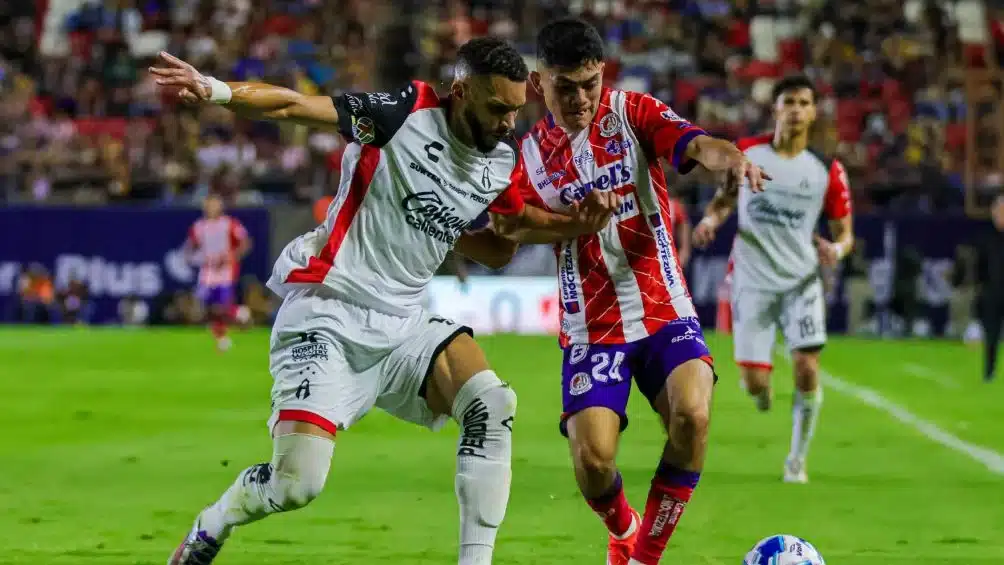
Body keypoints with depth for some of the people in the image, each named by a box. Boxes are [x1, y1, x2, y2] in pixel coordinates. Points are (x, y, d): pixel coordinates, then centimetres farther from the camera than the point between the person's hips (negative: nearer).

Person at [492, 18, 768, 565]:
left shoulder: (631, 111, -3)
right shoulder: (531, 151, 4)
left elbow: (694, 144, -20)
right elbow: (513, 228, -1)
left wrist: (732, 158, -43)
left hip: (665, 312, -1)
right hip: (591, 328, 1)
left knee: (692, 413, -27)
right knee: (592, 458, -16)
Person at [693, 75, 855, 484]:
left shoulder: (827, 171, -4)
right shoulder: (746, 153, -1)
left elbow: (844, 232, 3)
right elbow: (725, 197, 14)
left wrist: (836, 248, -20)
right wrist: (712, 218, -9)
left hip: (801, 281, 0)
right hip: (752, 280, 0)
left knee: (807, 367, -16)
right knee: (754, 384, -4)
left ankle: (797, 460, 3)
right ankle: (762, 384, 37)